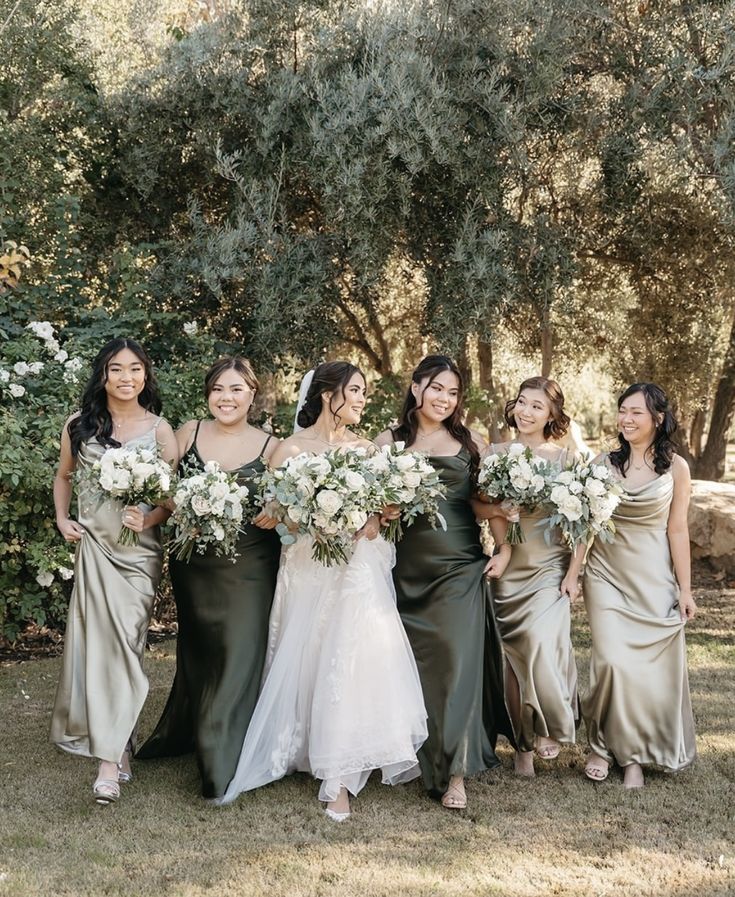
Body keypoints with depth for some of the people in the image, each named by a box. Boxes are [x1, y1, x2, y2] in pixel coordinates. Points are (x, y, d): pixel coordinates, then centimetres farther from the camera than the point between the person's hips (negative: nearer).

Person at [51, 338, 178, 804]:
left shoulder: (159, 429, -1)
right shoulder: (79, 425, 6)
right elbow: (64, 476, 22)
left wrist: (149, 518, -17)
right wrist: (62, 519, 9)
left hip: (138, 548, -2)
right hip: (93, 543, 2)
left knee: (121, 641, -7)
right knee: (100, 640, 2)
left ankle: (110, 758, -4)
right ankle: (117, 750, 17)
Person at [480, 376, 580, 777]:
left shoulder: (562, 459, 1)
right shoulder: (496, 453, 5)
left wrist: (573, 572, -3)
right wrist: (502, 549, -14)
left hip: (549, 567, -1)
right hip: (508, 567, 2)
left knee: (542, 645, -15)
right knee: (514, 653, 2)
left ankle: (550, 726, 9)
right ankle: (523, 743, 13)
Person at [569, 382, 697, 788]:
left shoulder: (676, 467, -2)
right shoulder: (604, 462, 1)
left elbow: (677, 530, -1)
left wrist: (685, 588, -1)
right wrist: (572, 572, -4)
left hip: (654, 578, 0)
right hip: (607, 573, 0)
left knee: (651, 665, 2)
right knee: (612, 661, -10)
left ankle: (634, 754, 19)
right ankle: (603, 745, 12)